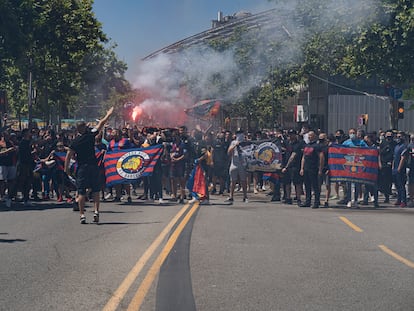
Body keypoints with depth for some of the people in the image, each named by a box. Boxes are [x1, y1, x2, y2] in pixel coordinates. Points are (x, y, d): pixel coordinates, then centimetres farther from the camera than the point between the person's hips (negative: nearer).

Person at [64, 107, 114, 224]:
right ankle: (96, 211, -3)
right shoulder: (91, 135, -1)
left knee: (81, 192, 2)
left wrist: (66, 168, 2)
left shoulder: (75, 141, -3)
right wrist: (108, 114, 23)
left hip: (82, 168, 0)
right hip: (93, 166, 1)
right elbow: (101, 123, 10)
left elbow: (69, 155, -7)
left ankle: (82, 215, -2)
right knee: (95, 191, 9)